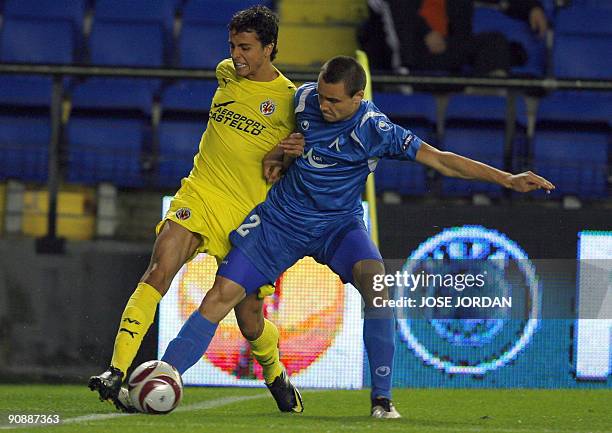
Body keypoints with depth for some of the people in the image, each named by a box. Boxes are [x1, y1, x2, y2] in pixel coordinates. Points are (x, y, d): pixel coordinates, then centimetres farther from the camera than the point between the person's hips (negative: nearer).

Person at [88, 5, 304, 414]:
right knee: (159, 271, -24)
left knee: (251, 323, 4)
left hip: (247, 215, -2)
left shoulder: (290, 99, -4)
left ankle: (275, 374, 39)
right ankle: (116, 373, -31)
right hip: (199, 195, 2)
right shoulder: (226, 73, 7)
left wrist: (283, 154, -16)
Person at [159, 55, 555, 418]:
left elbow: (440, 159, -21)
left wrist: (507, 179, -26)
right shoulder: (305, 98, -8)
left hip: (338, 224, -3)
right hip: (281, 219, 3)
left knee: (376, 280, -30)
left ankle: (382, 398, -25)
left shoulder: (373, 130, -21)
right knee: (221, 296, -7)